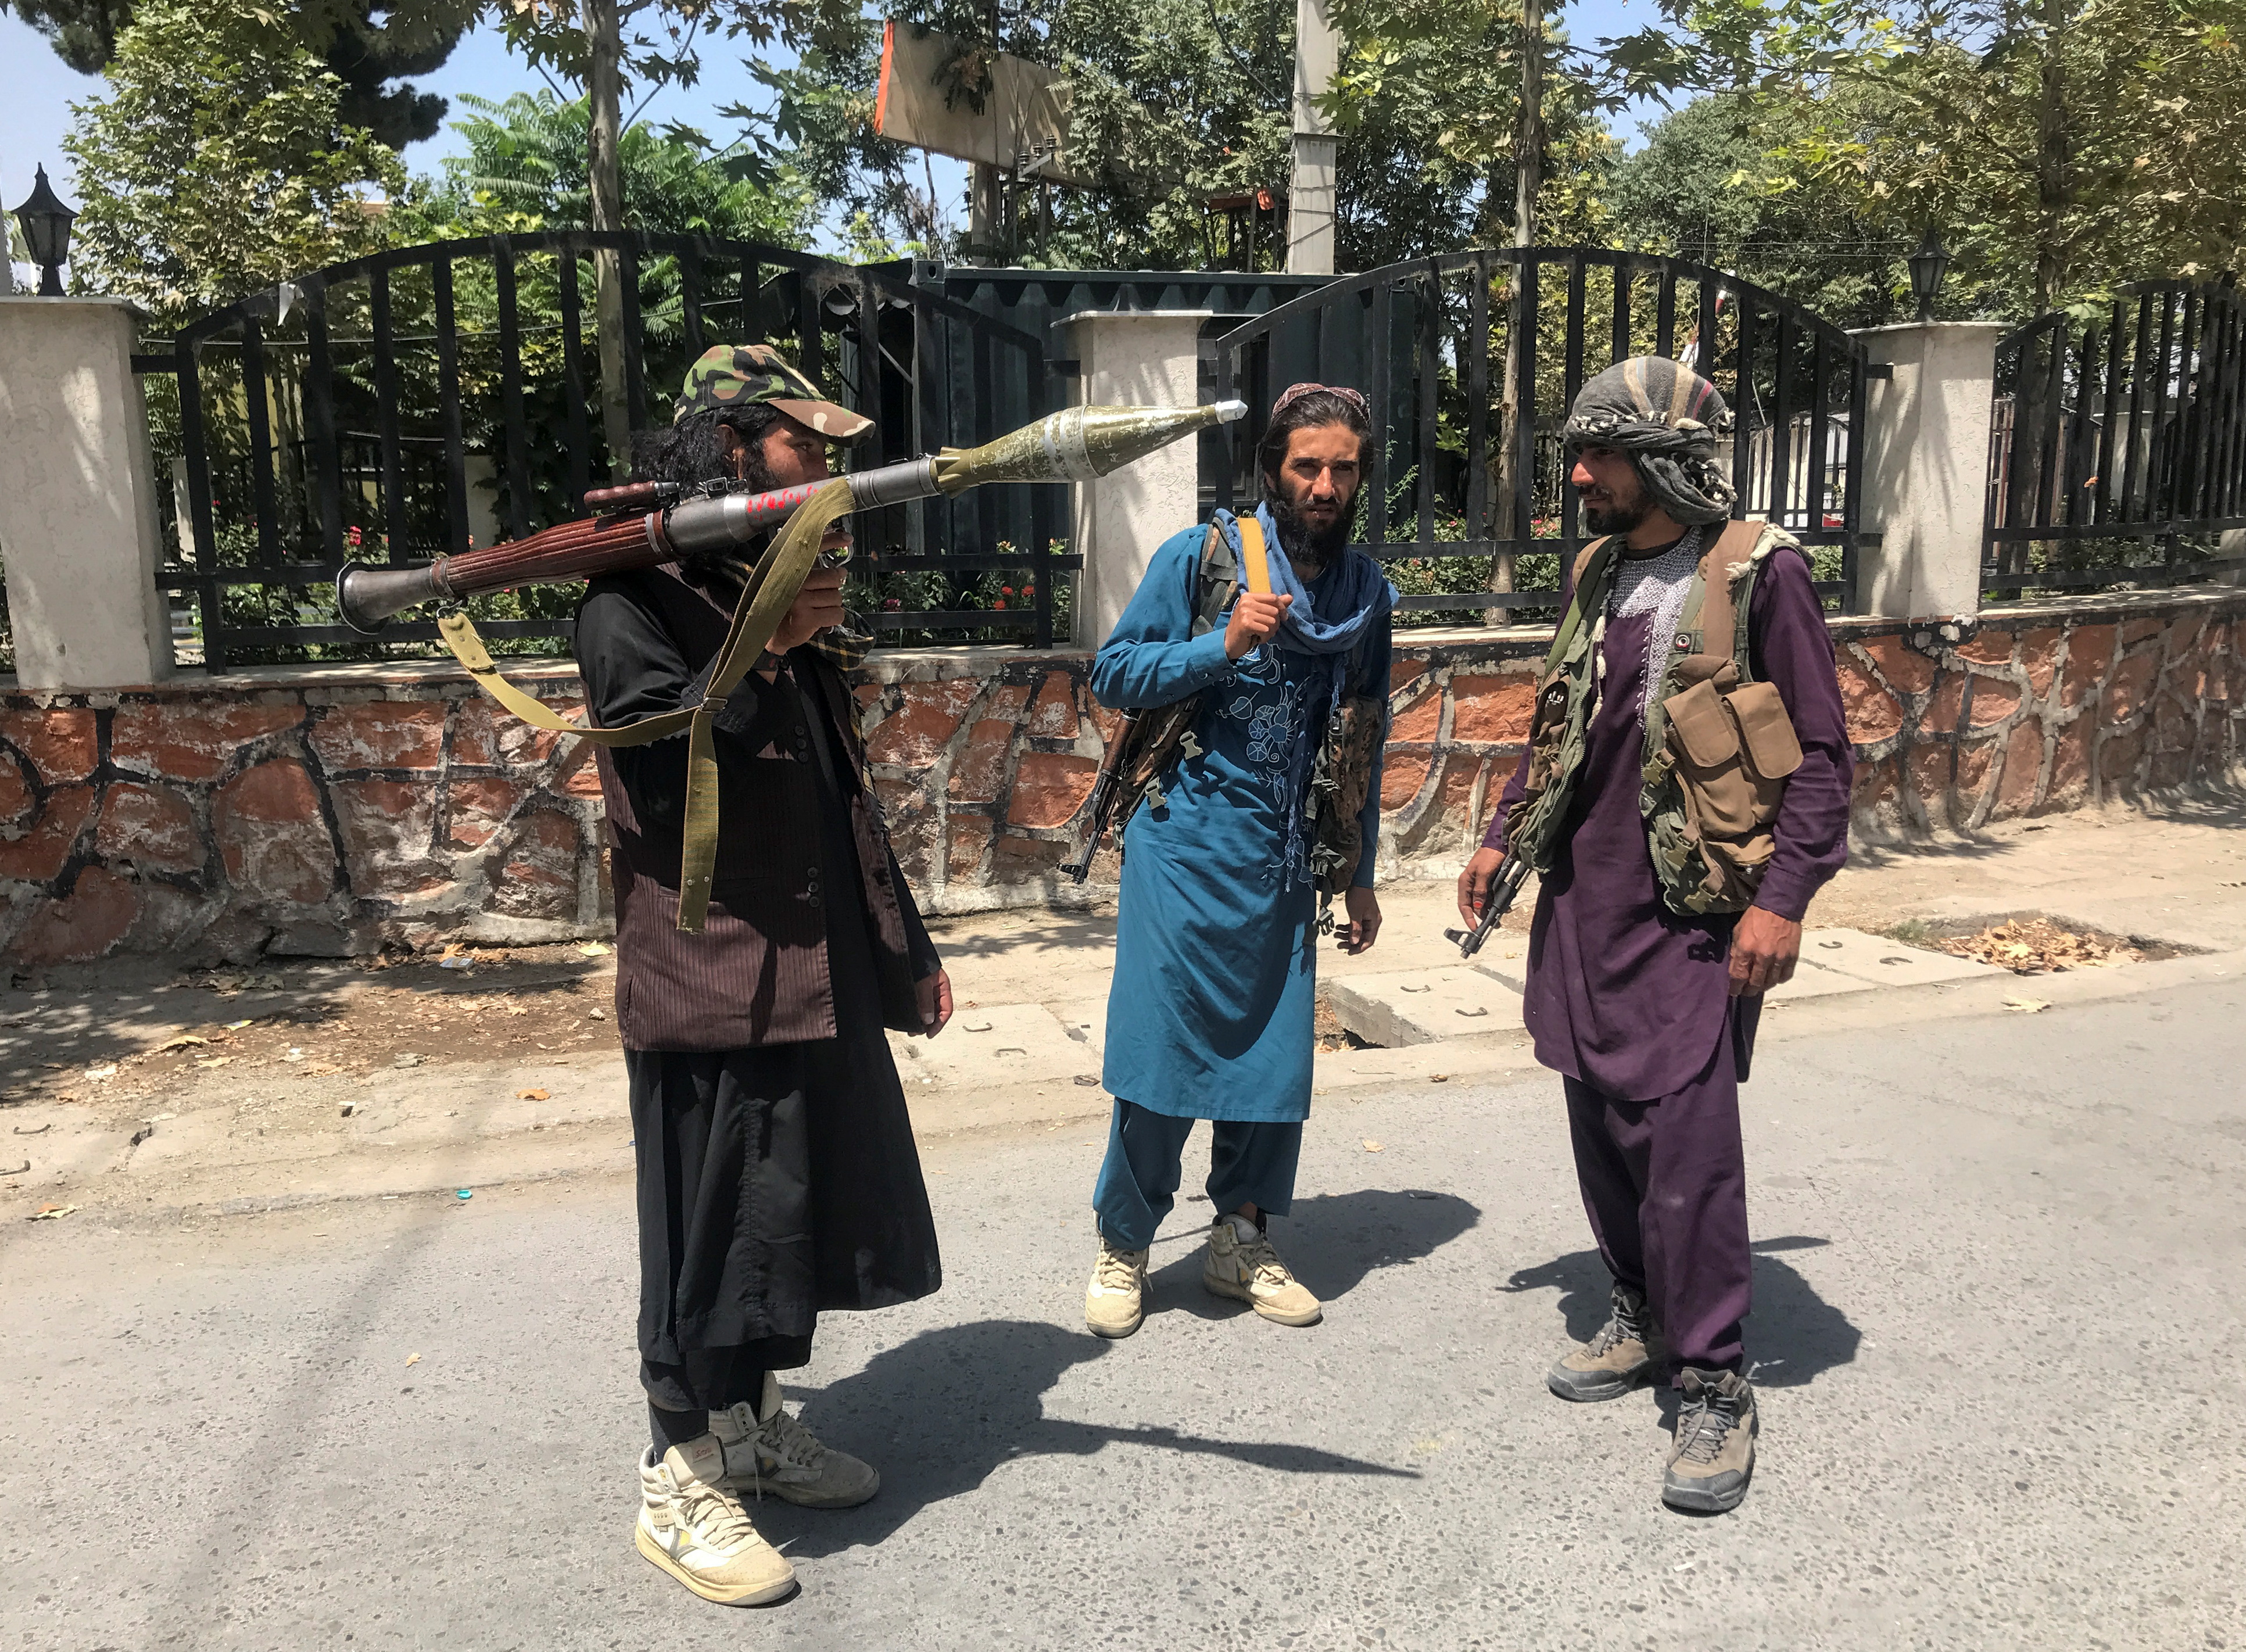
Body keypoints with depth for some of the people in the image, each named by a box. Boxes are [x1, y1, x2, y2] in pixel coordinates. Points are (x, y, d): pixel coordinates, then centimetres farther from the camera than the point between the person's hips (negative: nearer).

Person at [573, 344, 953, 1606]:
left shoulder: (791, 586, 17)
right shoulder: (636, 600, -9)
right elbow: (665, 767, -22)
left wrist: (908, 944, 19)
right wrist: (765, 649, -23)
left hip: (824, 972, 8)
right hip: (713, 977, -8)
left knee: (806, 1205, 16)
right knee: (715, 1225, 1)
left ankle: (756, 1424, 33)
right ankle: (682, 1481, 17)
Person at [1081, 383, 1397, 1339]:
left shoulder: (1370, 591, 10)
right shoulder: (1200, 558, -3)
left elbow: (1364, 743, 17)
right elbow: (1114, 675, -4)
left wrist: (1360, 873, 16)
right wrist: (1223, 646, -17)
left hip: (1289, 865, 4)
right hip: (1187, 851, -4)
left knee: (1275, 1054, 8)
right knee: (1162, 1047, -2)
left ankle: (1241, 1241, 26)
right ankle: (1124, 1245, 17)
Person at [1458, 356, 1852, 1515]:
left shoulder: (1759, 574, -8)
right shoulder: (1599, 575, 12)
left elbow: (1820, 752, -8)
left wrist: (1783, 897, -15)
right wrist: (1503, 834, 18)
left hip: (1692, 915, -7)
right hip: (1582, 900, 7)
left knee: (1687, 1143, -8)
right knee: (1600, 1125, 12)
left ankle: (1715, 1388, 6)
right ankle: (1643, 1321, 30)